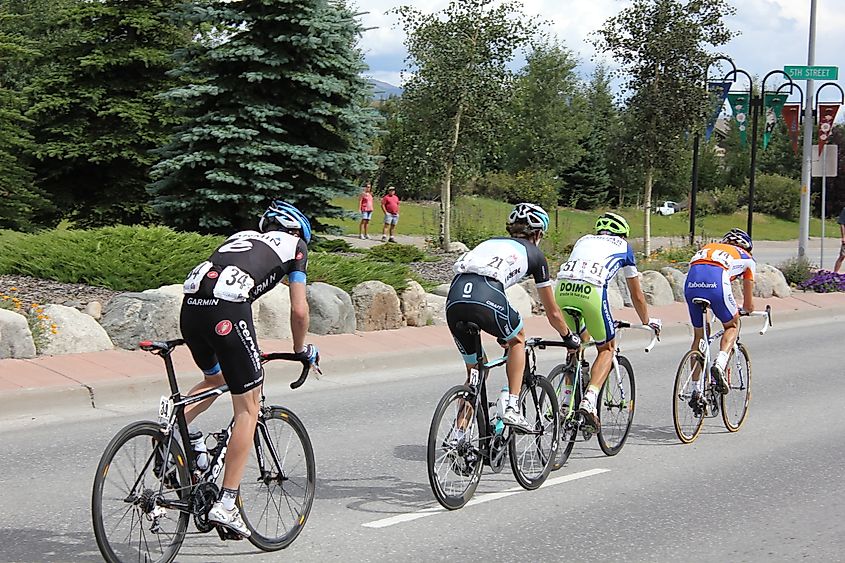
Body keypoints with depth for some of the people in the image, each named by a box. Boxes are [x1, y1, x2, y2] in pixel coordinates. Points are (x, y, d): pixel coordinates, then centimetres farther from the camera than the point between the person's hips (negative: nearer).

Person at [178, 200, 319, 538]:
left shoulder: (242, 237, 36)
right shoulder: (294, 245, 20)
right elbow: (299, 310, 12)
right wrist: (301, 349, 29)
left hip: (190, 306, 6)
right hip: (226, 311, -6)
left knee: (215, 379, 33)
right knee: (248, 408, 5)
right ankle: (225, 504, 1)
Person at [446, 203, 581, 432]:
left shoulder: (491, 243, 37)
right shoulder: (534, 254, 24)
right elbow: (552, 312, 30)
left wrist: (503, 333, 59)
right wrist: (569, 338, 48)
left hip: (453, 301, 5)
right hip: (485, 297, -5)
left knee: (474, 370, 22)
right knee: (517, 340, 26)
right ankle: (512, 408, 13)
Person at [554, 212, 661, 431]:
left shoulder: (583, 240, 36)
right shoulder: (623, 246, 28)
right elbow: (636, 295, 34)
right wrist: (647, 322, 51)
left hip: (563, 289, 4)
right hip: (591, 291, -4)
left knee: (576, 341, 28)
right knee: (607, 348, 16)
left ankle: (566, 401, 21)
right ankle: (589, 400, -5)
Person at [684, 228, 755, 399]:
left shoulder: (707, 248, 40)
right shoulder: (746, 257, 30)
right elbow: (748, 304, 35)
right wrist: (748, 309, 58)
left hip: (691, 283, 3)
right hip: (716, 283, -3)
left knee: (698, 335, 21)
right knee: (732, 325, 23)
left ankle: (696, 391, 22)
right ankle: (720, 364, -3)